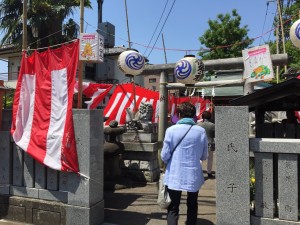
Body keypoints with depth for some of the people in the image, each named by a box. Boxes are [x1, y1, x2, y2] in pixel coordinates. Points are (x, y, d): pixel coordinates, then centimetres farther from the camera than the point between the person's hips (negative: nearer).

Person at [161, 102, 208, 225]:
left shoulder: (171, 130, -11)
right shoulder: (201, 131, -7)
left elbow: (164, 155, -8)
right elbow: (204, 156, 2)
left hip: (174, 176, -1)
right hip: (194, 175, 2)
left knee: (173, 208, 9)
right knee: (192, 206, 21)